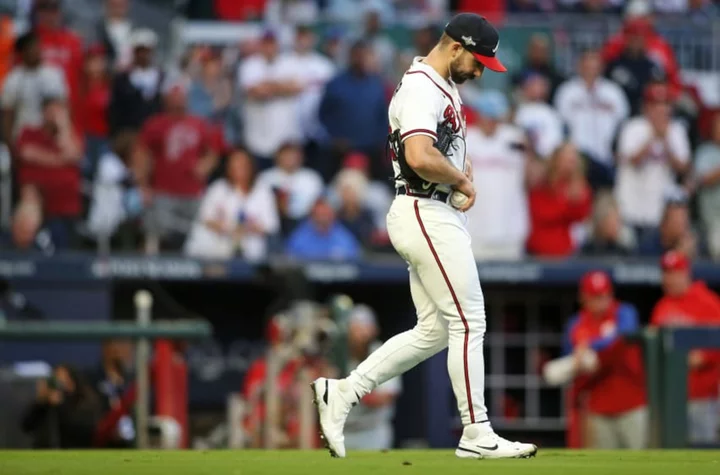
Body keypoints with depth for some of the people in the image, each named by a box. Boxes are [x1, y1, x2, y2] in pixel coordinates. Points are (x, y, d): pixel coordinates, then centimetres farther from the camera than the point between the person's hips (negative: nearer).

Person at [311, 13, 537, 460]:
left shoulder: (445, 87, 16)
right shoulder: (422, 89, -17)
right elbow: (419, 158, -32)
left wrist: (461, 171, 10)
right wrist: (461, 178, -15)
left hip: (437, 217, 11)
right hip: (426, 215, -11)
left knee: (434, 331, 11)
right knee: (468, 323, -6)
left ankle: (342, 393, 11)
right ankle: (477, 435, -2)